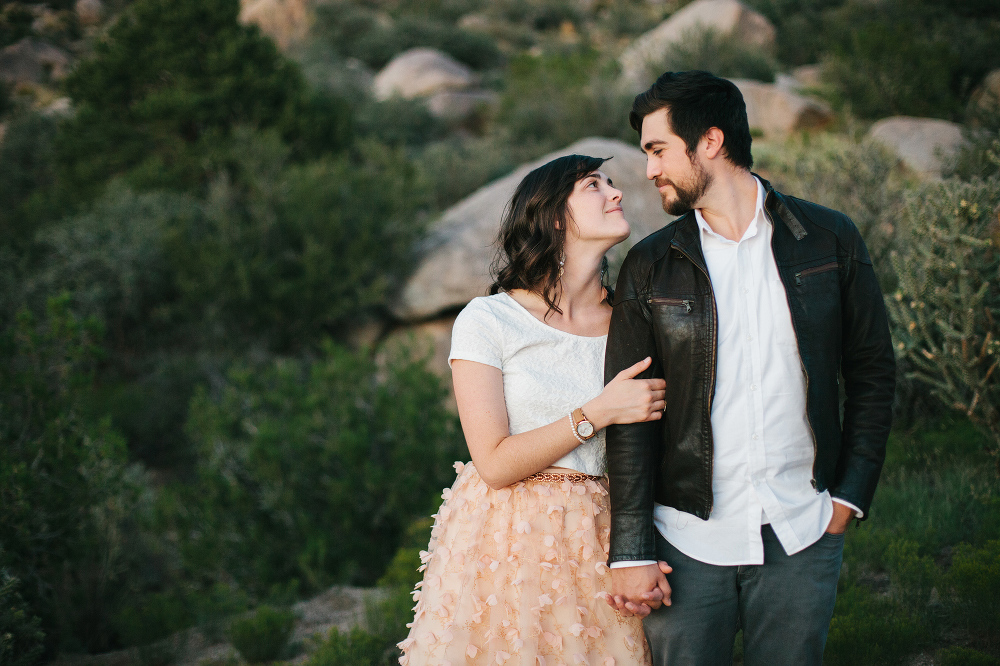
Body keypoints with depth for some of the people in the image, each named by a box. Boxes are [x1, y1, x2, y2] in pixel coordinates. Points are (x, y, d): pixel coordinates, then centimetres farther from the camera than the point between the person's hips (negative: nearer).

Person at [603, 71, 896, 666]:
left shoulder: (830, 240, 2)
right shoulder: (650, 267, 1)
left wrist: (850, 496, 2)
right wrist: (631, 551, -4)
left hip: (802, 540, 0)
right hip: (688, 540, 0)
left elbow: (873, 374, 9)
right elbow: (630, 416, 0)